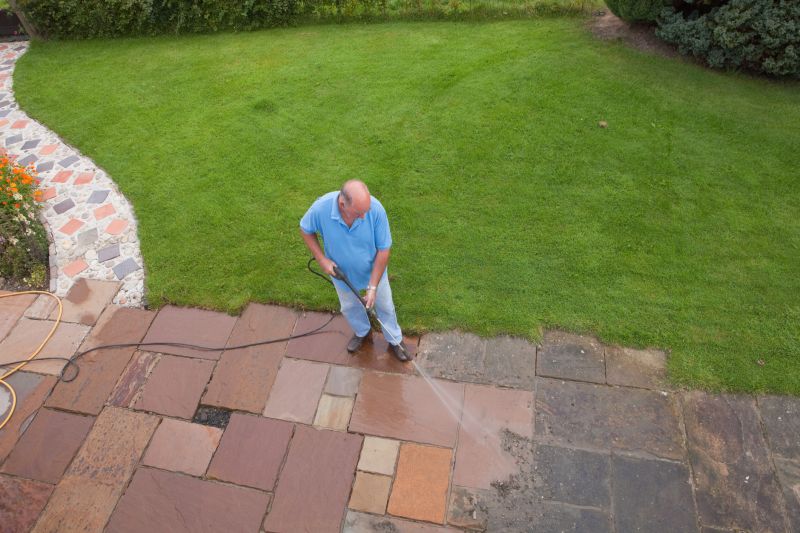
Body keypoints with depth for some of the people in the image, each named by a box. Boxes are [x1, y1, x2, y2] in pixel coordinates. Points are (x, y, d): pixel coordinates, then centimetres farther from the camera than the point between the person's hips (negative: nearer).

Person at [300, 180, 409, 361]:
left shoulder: (376, 209, -36)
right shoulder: (320, 208, -34)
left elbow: (384, 249, -24)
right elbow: (305, 230, -10)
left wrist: (373, 286, -22)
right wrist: (321, 258, -19)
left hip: (374, 271, -1)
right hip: (341, 271, 1)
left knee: (384, 305, 21)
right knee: (349, 307, 26)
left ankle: (395, 339, 49)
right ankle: (361, 332, 58)